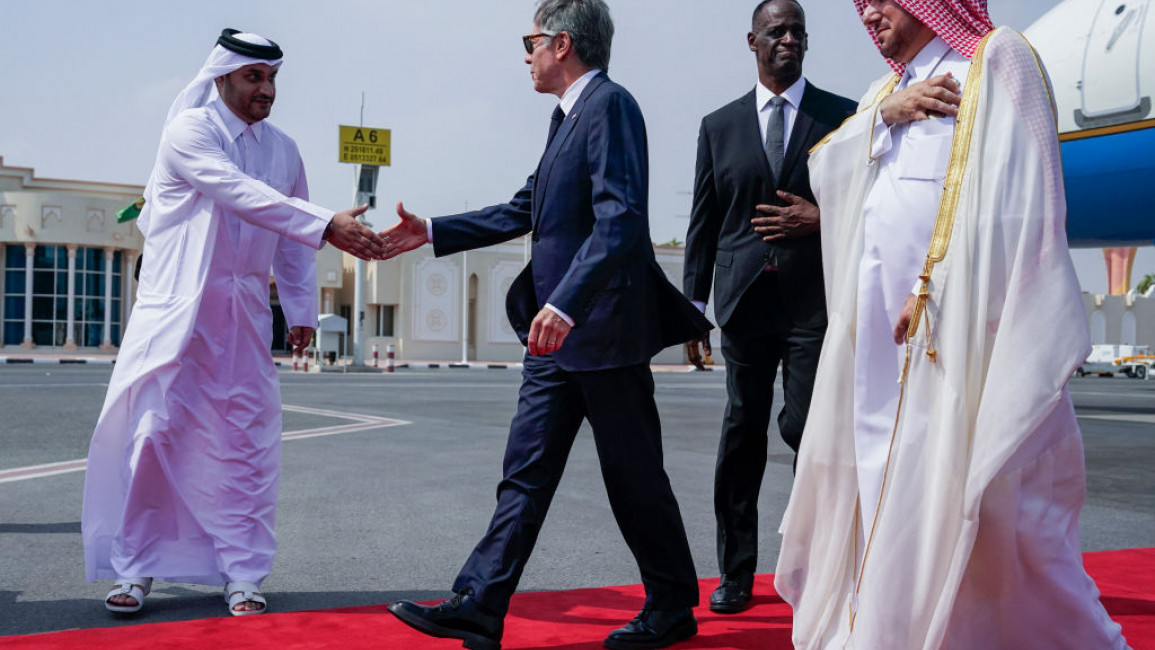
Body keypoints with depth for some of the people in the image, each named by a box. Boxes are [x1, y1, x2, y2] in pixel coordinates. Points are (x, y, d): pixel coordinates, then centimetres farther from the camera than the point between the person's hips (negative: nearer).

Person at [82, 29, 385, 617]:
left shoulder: (283, 150, 10)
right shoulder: (189, 131, -8)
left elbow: (291, 241, 17)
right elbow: (242, 195, -25)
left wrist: (301, 309, 9)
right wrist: (328, 226, -33)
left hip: (244, 314, 4)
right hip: (177, 306, -4)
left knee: (244, 441, 2)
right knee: (154, 431, -2)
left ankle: (242, 573, 10)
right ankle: (135, 566, 11)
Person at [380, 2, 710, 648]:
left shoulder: (610, 105, -13)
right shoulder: (569, 115, 17)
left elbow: (621, 219, -25)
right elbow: (525, 211, 22)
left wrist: (566, 304, -33)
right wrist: (432, 232, 20)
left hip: (604, 327, -9)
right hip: (558, 330, 9)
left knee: (635, 478, 3)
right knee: (526, 473, 6)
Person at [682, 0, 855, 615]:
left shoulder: (842, 116, 7)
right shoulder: (719, 125, 12)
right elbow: (704, 220, 11)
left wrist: (822, 219, -10)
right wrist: (693, 304, 6)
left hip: (815, 298, -2)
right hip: (746, 299, 2)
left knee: (808, 428, -6)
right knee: (742, 432, 5)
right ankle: (736, 574, 14)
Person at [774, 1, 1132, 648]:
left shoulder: (998, 58, 0)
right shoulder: (886, 93, 23)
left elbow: (1004, 195, -11)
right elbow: (825, 168, 9)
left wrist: (933, 289, -17)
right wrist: (887, 114, -6)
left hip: (959, 326, -7)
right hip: (885, 327, 7)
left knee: (960, 495, -9)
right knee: (890, 489, 7)